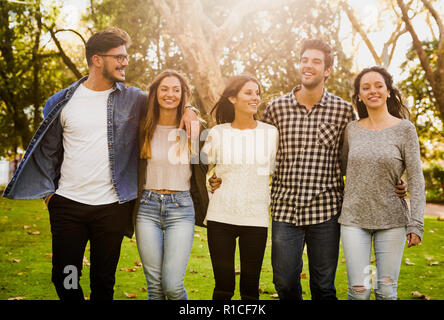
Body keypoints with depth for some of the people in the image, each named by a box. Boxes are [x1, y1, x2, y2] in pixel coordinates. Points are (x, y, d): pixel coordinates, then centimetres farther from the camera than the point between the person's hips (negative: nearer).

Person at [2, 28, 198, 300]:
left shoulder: (134, 100, 2)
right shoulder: (62, 102, 3)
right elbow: (48, 151, 11)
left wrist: (189, 112, -9)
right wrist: (48, 191, 5)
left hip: (112, 207, 0)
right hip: (67, 206, 0)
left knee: (104, 281, 9)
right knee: (64, 278, 6)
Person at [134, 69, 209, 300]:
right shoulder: (144, 128, 5)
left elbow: (202, 168, 13)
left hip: (181, 208, -1)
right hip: (147, 207, 1)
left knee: (172, 285, -9)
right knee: (154, 285, 3)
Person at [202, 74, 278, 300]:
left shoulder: (271, 132, 4)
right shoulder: (217, 133, 3)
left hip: (256, 219, 0)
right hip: (220, 216, 0)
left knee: (250, 287, 5)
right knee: (223, 286, 4)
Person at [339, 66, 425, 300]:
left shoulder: (405, 129, -2)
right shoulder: (352, 129, 6)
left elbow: (416, 180, -4)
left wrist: (416, 224, -9)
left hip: (392, 219, -1)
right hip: (354, 219, 2)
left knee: (386, 290, 4)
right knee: (359, 290, -2)